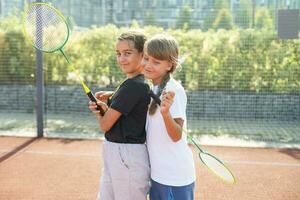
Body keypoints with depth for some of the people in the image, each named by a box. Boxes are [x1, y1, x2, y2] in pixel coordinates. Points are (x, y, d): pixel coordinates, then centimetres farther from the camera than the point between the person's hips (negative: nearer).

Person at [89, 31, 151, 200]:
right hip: (114, 154, 10)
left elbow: (105, 125, -16)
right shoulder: (141, 84, 9)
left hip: (128, 157, -10)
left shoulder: (133, 86, -20)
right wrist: (105, 103, -3)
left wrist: (101, 109, 5)